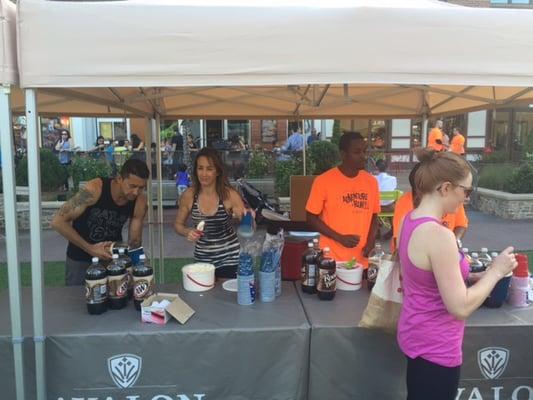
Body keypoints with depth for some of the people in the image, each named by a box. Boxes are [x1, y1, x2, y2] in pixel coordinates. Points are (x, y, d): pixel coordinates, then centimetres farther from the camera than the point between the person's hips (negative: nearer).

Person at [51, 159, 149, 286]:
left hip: (113, 256, 3)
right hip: (80, 258, -2)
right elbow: (58, 222, -24)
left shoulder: (140, 202, -17)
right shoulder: (95, 189, -28)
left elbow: (135, 242, -8)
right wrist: (90, 248, -27)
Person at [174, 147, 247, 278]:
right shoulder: (188, 195, -9)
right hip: (202, 258, 2)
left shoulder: (230, 194, -15)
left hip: (229, 258, -2)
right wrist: (187, 232, -15)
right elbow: (178, 224, 5)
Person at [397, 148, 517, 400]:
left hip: (418, 333, 8)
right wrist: (496, 271, -13)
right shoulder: (439, 235, -28)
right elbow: (461, 308, -24)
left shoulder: (409, 219, -1)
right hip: (435, 346, -8)